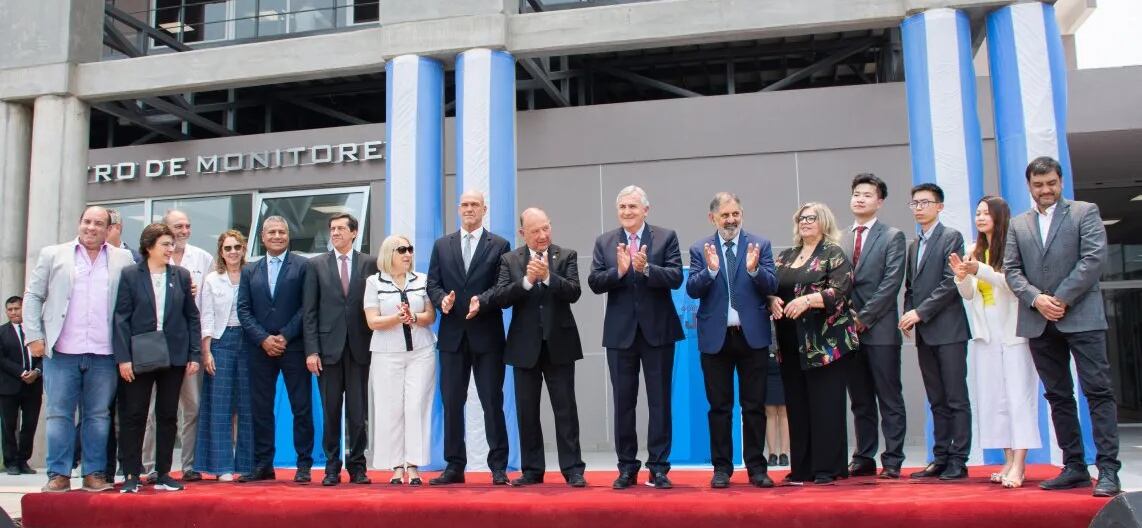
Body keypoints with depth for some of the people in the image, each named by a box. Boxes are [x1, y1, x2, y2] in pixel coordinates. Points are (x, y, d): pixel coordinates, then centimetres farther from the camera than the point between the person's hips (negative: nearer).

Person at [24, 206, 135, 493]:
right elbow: (33, 296, 9)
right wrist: (34, 336, 0)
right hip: (61, 351, 0)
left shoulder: (123, 260, 8)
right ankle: (58, 474, 11)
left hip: (104, 354, 0)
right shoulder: (53, 255, 9)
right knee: (58, 414, 3)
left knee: (98, 416, 6)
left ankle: (94, 473, 13)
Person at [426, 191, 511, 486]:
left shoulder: (500, 245, 4)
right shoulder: (442, 245, 13)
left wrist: (482, 301, -21)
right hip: (452, 334, 3)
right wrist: (442, 299, -13)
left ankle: (498, 467, 9)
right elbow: (433, 284, 8)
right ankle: (454, 466, 15)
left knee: (492, 401, 1)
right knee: (451, 402, 6)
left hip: (487, 335, -3)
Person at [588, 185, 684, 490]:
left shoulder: (666, 237, 1)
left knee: (660, 401, 4)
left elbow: (676, 277, -10)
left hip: (658, 330, -2)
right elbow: (594, 282, -3)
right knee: (623, 402, 8)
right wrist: (618, 271, -20)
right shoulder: (604, 242, 7)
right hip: (620, 331, 2)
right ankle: (627, 468, 18)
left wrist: (646, 268, -25)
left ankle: (658, 467, 12)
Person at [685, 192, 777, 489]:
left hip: (753, 335, 0)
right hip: (716, 337, 0)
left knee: (754, 406, 5)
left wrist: (754, 269, -22)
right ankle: (722, 468, 14)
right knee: (719, 407, 6)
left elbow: (772, 287, -3)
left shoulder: (760, 245, 4)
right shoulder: (700, 250, 5)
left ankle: (756, 467, 15)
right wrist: (711, 270, -21)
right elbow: (692, 290, -4)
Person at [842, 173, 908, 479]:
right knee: (860, 401, 9)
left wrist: (864, 317, -12)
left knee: (890, 400, 0)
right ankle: (864, 459, 15)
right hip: (850, 330, 5)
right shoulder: (842, 241, 15)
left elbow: (891, 283, -8)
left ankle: (892, 462, 5)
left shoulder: (892, 237, 1)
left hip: (880, 329, -4)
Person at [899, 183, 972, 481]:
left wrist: (920, 312, -14)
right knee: (937, 401, 9)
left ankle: (958, 460, 1)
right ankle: (941, 457, 13)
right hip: (924, 333, 7)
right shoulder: (914, 246, 19)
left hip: (948, 329, -7)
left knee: (956, 399, -3)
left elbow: (951, 282, -12)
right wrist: (908, 316, 3)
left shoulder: (951, 238, -2)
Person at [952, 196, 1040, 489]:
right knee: (993, 397, 4)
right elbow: (968, 295, 10)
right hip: (985, 333, 6)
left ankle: (1019, 465, -9)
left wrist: (980, 271, -26)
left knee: (1018, 394, -7)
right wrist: (962, 276, -11)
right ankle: (1009, 461, 9)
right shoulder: (974, 251, 11)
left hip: (1012, 331, -6)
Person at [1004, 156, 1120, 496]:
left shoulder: (1084, 212, 5)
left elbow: (1094, 258, -7)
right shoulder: (1018, 225, 15)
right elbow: (1011, 270, 8)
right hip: (1039, 322, 4)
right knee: (1058, 396, 7)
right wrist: (1036, 299, -9)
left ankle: (1108, 470, -4)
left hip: (1081, 316, -4)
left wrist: (1062, 298, -12)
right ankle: (1074, 468, 14)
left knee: (1098, 391, -6)